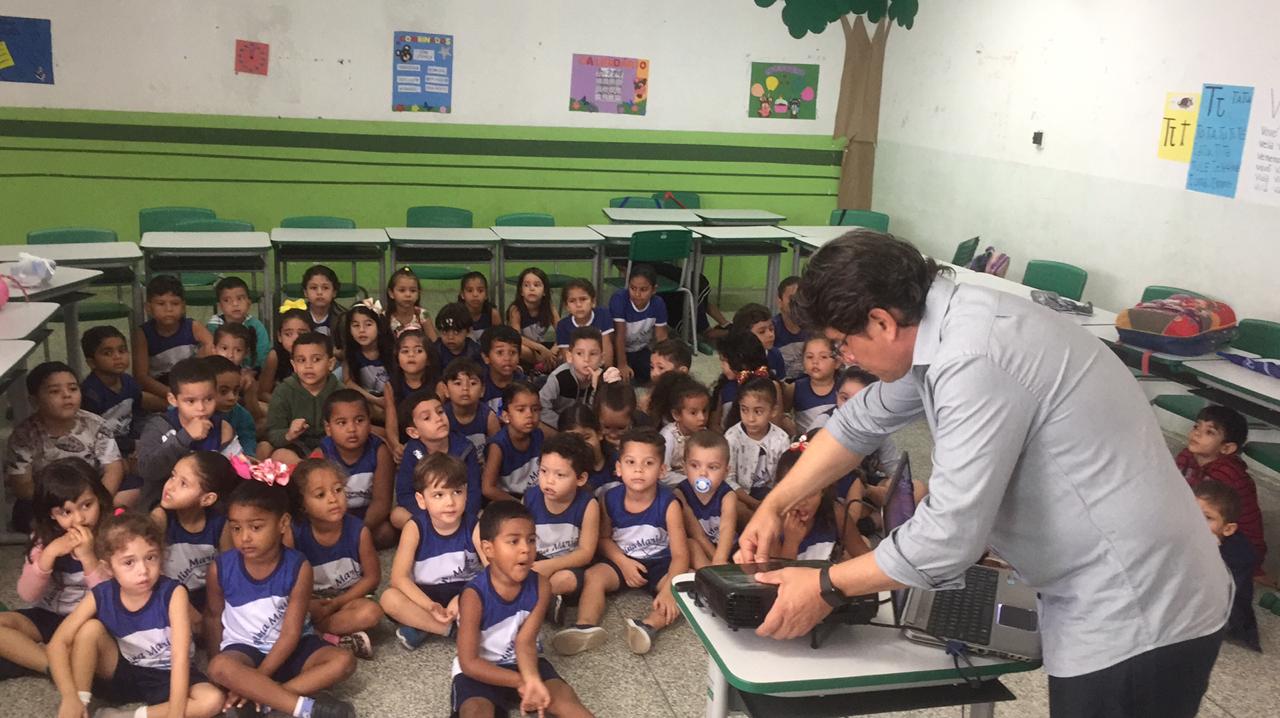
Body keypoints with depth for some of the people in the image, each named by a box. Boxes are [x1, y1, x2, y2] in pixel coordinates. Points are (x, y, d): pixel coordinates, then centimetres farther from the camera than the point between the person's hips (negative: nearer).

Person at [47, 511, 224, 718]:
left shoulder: (173, 594, -24)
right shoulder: (101, 596, -15)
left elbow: (180, 656, -30)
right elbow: (59, 642, -15)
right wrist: (69, 696, -29)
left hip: (166, 677, -2)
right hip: (121, 671, 2)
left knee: (212, 700, -30)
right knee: (91, 628, -21)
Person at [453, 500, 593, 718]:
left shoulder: (540, 585, -12)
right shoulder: (474, 595, -23)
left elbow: (525, 641, -17)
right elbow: (469, 662, -20)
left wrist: (532, 680, -37)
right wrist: (521, 681, -22)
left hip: (521, 663, 3)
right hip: (481, 672, -3)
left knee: (564, 696, -19)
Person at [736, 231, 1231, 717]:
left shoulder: (973, 360, -28)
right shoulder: (942, 324, 2)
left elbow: (947, 538, -26)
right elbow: (862, 420, 16)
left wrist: (826, 588, -13)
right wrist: (773, 506, 14)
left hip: (1137, 613, -9)